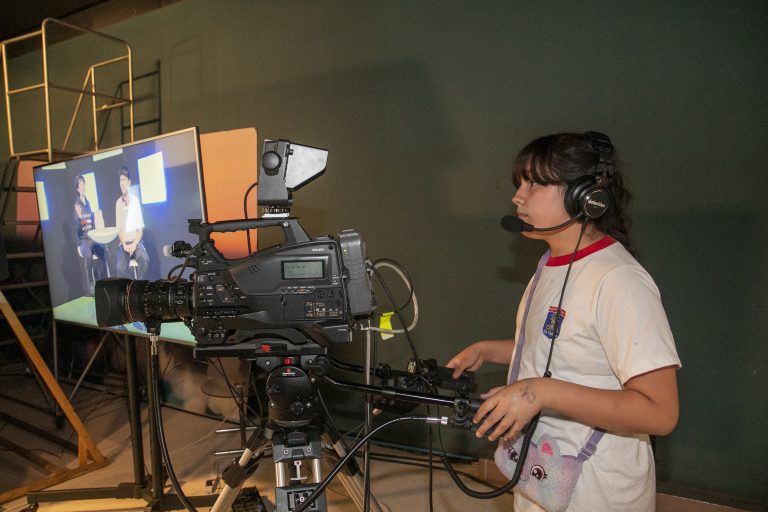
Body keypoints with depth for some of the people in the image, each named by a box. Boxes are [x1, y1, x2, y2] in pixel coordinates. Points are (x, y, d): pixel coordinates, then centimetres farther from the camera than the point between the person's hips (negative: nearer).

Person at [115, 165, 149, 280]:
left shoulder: (135, 201, -1)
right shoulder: (118, 203, 5)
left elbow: (140, 229, 0)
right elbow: (119, 229, 4)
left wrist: (134, 244, -15)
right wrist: (124, 245, -13)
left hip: (136, 242, -1)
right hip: (124, 243, 1)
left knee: (144, 259, -32)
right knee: (120, 267, -27)